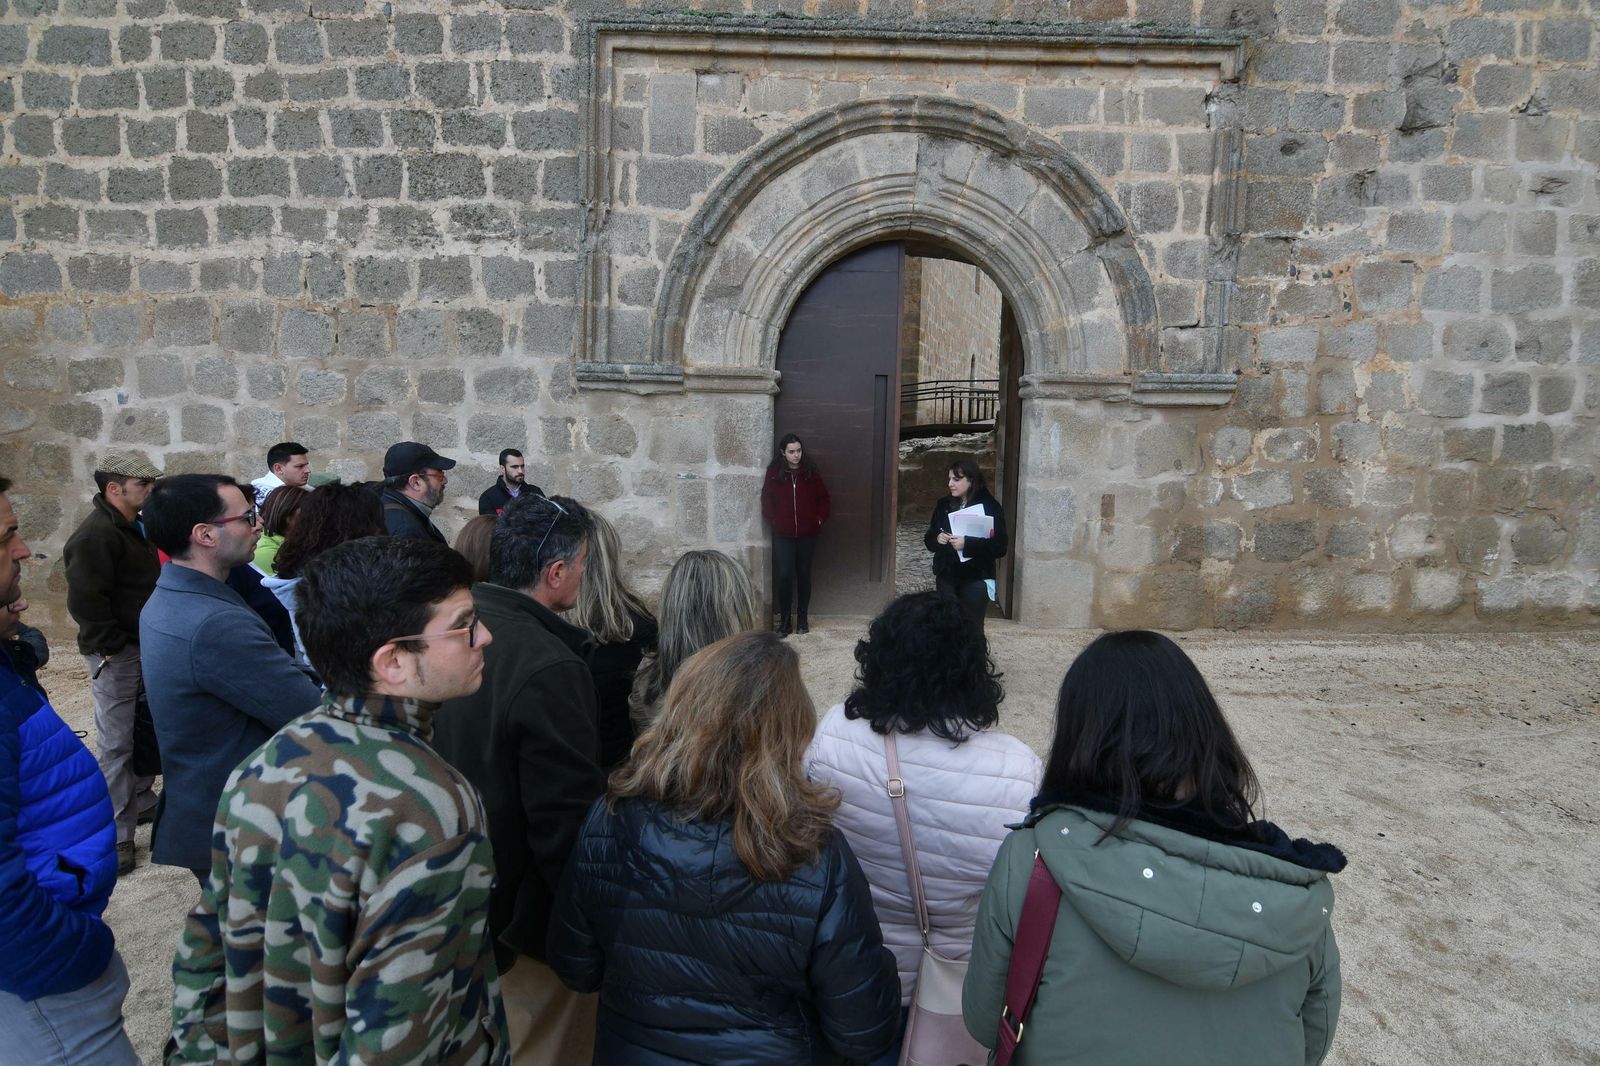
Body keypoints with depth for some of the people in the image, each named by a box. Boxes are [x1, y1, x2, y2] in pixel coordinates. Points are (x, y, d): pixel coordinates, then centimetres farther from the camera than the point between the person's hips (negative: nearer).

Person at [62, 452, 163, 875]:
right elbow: (85, 601, -23)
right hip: (115, 655, -9)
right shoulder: (95, 535, -19)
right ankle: (115, 839, 5)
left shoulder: (133, 528, 11)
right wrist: (112, 647, -18)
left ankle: (142, 803, 36)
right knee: (116, 744, -3)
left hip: (142, 647, 9)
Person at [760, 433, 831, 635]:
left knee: (804, 575, 9)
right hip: (783, 535, -1)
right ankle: (784, 621, 4)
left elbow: (823, 498, 7)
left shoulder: (810, 472, 0)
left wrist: (819, 519, -1)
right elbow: (766, 500, 5)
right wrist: (774, 521, -3)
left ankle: (803, 619, 20)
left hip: (807, 534, 1)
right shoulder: (774, 472, -2)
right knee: (785, 575, -6)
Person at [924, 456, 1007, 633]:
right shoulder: (943, 505, 7)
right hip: (946, 576, 4)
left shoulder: (990, 507, -7)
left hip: (976, 578, -4)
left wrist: (967, 543, -23)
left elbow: (1000, 547, -12)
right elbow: (928, 540, 13)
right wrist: (937, 539, -10)